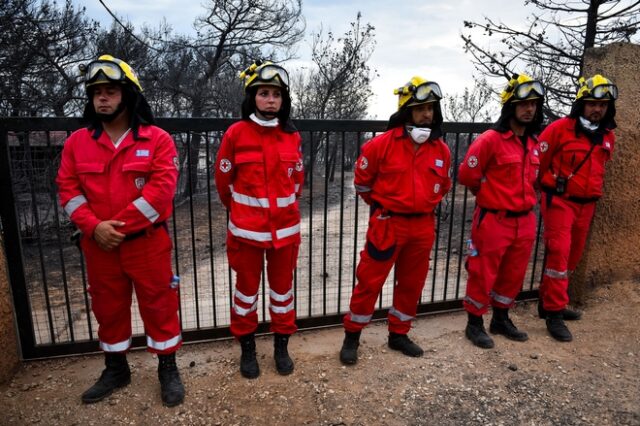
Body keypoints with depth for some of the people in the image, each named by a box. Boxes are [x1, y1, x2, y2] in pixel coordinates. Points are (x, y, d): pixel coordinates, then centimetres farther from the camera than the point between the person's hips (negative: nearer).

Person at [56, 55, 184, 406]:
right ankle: (115, 369, 37)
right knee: (108, 308, 17)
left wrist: (120, 225, -17)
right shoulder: (77, 142, 6)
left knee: (158, 305, 7)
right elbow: (68, 190, 2)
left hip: (147, 242, -3)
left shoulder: (157, 139, -5)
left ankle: (168, 370, 25)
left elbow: (162, 189, -15)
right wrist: (94, 227, -14)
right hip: (98, 245, 4)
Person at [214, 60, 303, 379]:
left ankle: (282, 347, 33)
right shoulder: (236, 133, -8)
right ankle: (247, 349, 31)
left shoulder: (292, 136, 0)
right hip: (247, 229, -2)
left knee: (282, 289, 14)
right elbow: (223, 180, 3)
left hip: (285, 227, 2)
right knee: (247, 289, 12)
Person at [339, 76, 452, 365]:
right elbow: (362, 179, 3)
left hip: (423, 226, 5)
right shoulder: (383, 143, -11)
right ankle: (352, 337, 19)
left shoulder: (441, 150, 3)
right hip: (388, 224, -4)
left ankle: (399, 335, 34)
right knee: (370, 281, 2)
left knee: (412, 283, 15)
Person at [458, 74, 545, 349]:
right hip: (494, 221, -7)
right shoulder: (490, 139, -15)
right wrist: (492, 195, 4)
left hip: (525, 221, 7)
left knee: (513, 275, 17)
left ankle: (501, 320, 36)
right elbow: (467, 175, -10)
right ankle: (474, 324, 21)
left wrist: (523, 198, 14)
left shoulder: (533, 143, 9)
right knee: (483, 275, 4)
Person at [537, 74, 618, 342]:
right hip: (559, 201, -7)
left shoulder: (608, 137, 9)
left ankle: (549, 302, 27)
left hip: (586, 205, 7)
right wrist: (550, 187, 2)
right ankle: (554, 313, -2)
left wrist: (592, 192, 21)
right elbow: (537, 161, -7)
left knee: (572, 256, 13)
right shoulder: (560, 128, -11)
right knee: (559, 254, -11)